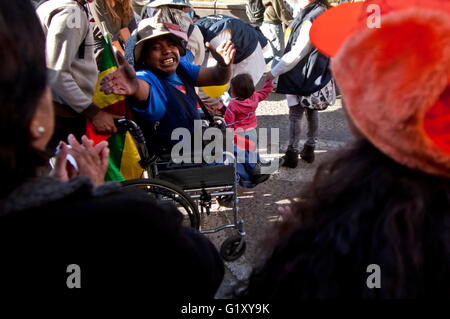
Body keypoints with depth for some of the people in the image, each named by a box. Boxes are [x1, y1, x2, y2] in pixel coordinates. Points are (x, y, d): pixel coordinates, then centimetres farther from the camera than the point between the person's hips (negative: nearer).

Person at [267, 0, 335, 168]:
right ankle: (309, 149, 28)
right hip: (319, 76, 9)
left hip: (303, 76, -8)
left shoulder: (310, 20, -23)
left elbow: (296, 54, -21)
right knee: (312, 112, 17)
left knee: (295, 114, 1)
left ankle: (292, 154, 7)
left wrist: (274, 72, -13)